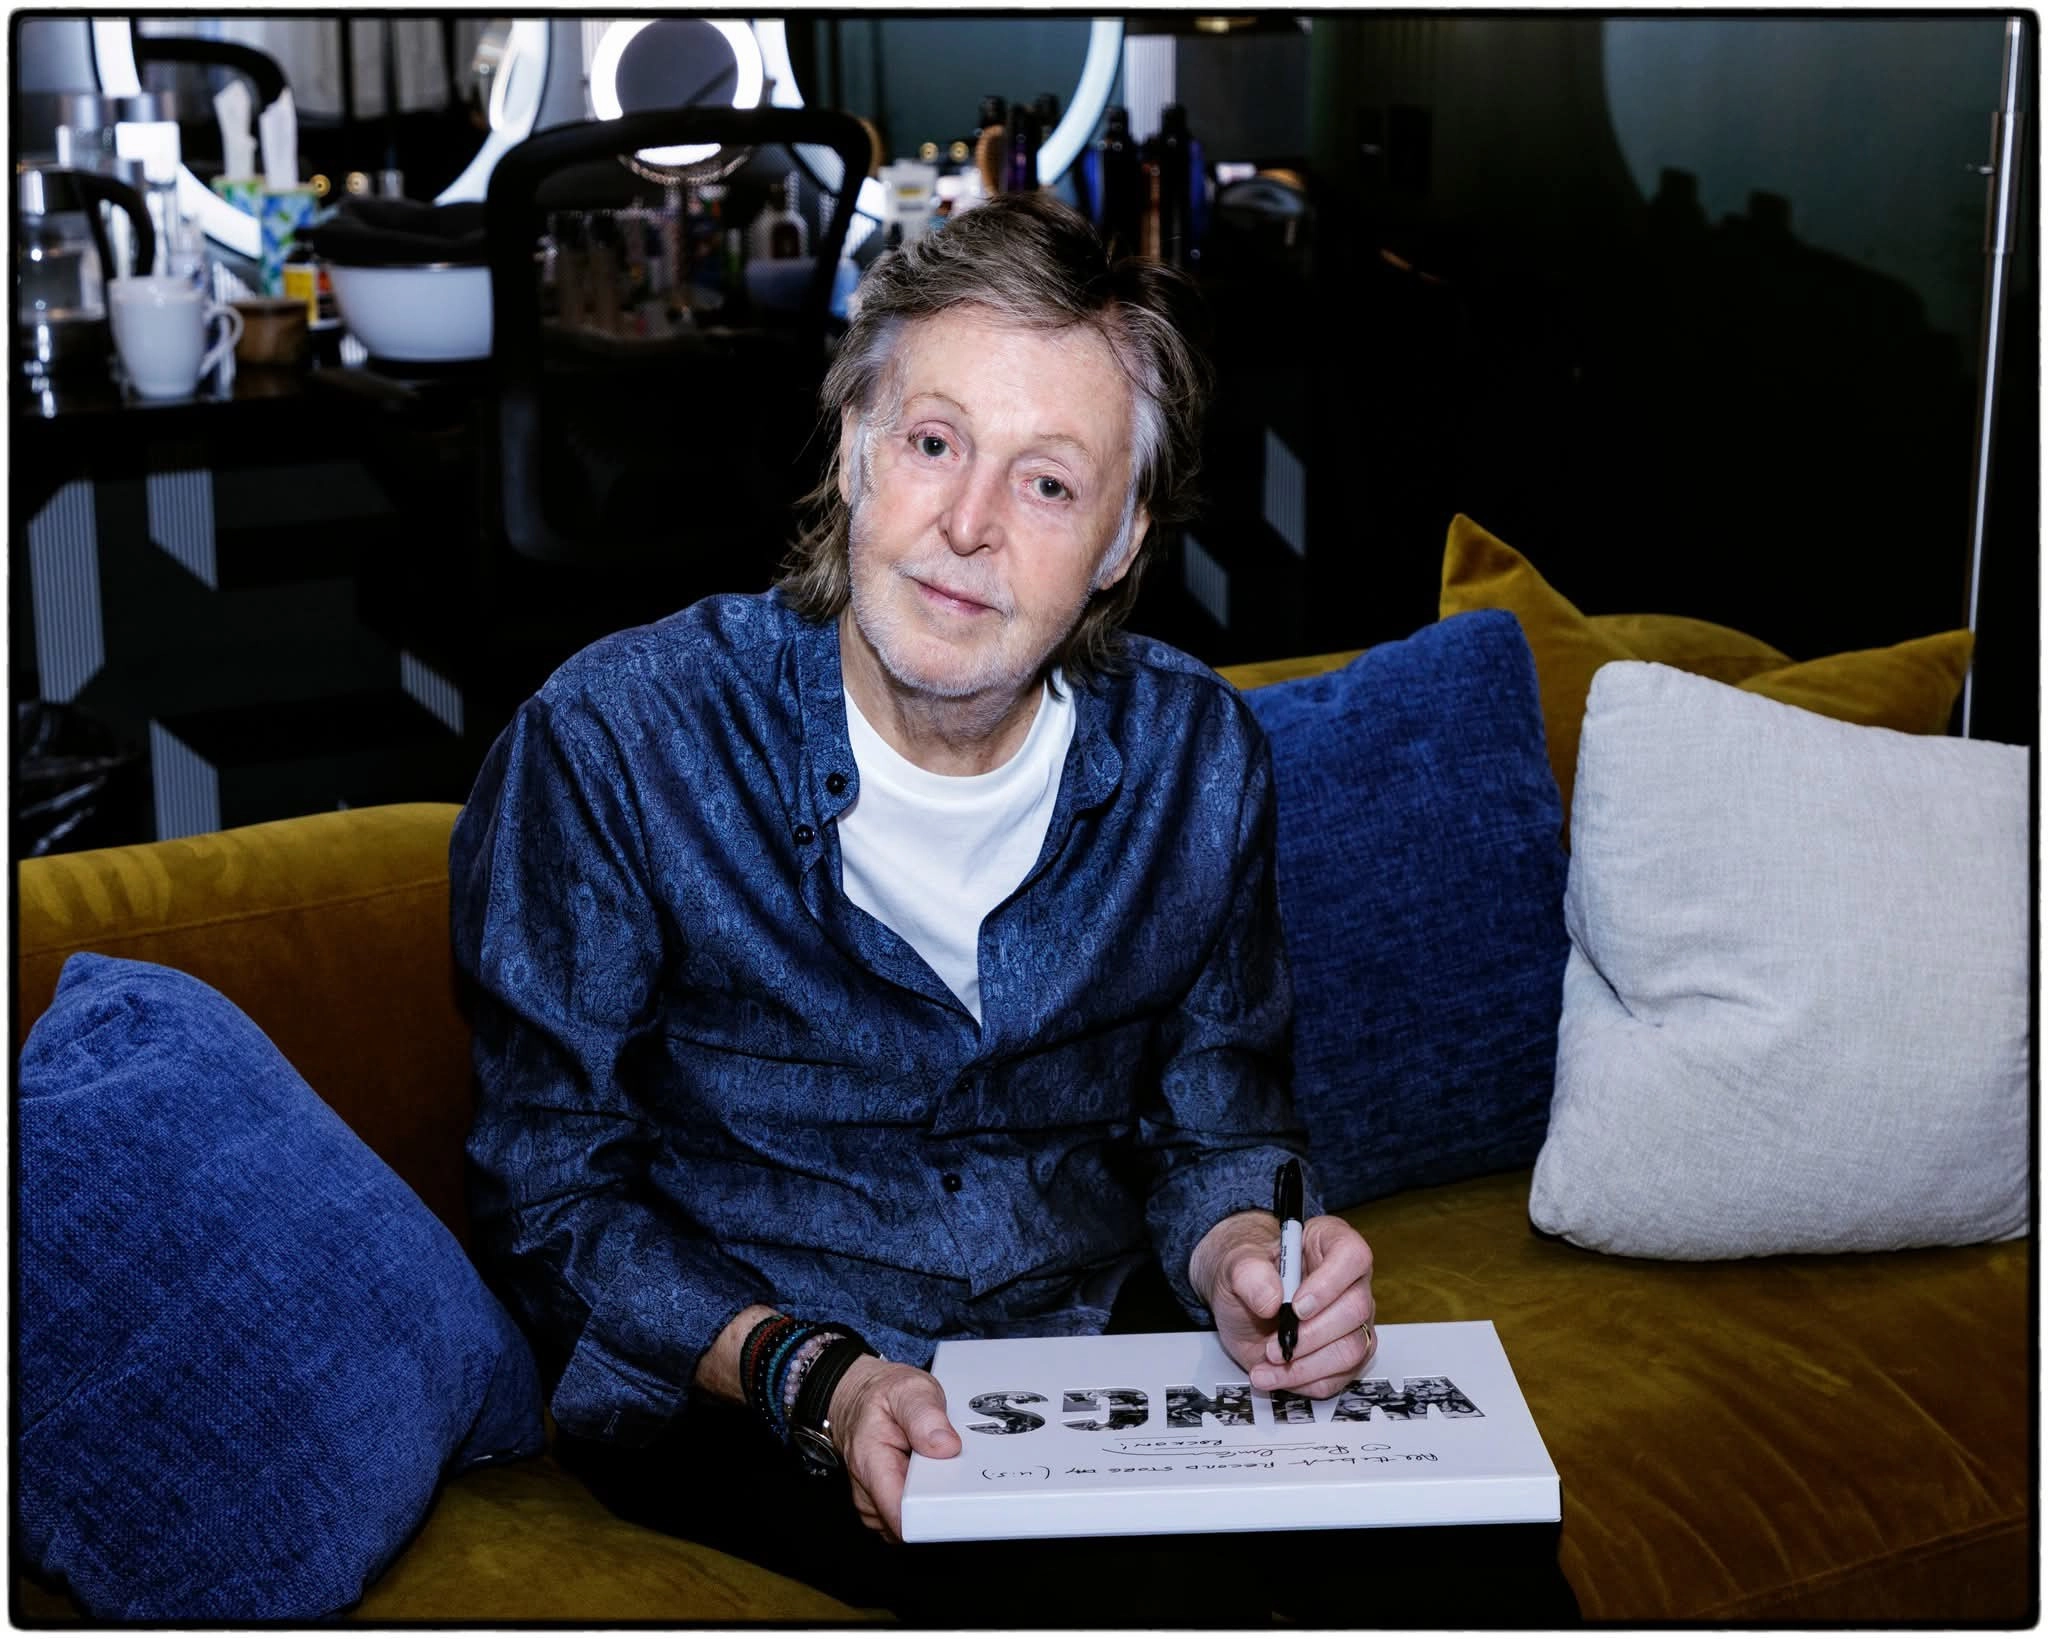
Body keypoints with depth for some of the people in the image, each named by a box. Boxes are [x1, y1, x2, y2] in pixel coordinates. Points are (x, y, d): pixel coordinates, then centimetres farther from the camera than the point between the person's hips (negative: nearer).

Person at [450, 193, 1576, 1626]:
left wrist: (1239, 1256, -12)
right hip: (741, 1400, -4)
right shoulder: (617, 742, -12)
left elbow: (1217, 1124, 12)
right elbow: (550, 1189, -8)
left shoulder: (1195, 757, 0)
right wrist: (809, 1379, -23)